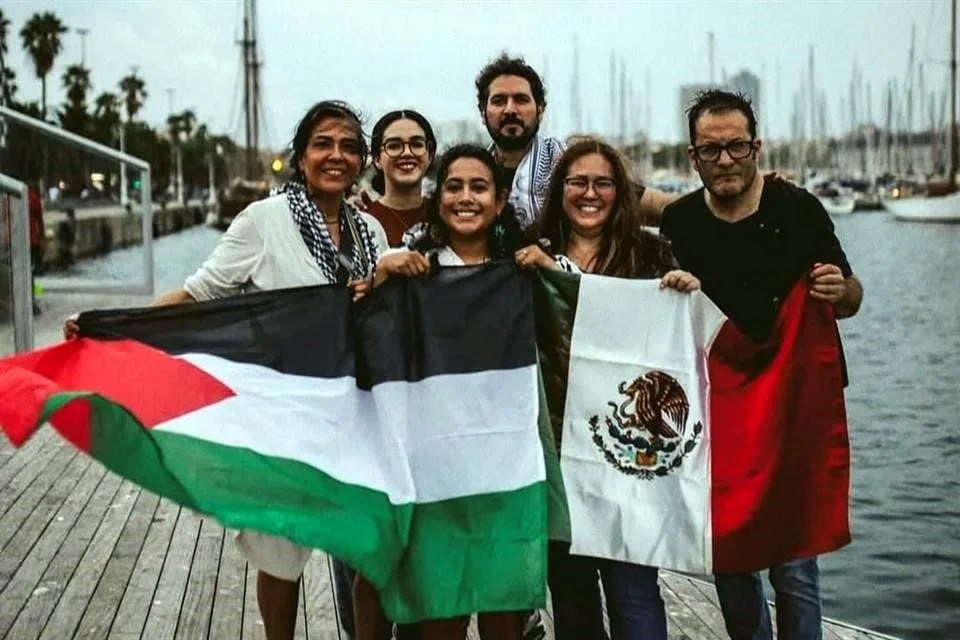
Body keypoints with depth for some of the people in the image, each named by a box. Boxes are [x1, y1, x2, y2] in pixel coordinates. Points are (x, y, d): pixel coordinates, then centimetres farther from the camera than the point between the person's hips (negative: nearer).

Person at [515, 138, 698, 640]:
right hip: (556, 436, 2)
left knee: (631, 586, -3)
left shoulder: (649, 253, 3)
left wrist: (691, 290, -15)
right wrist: (549, 271, -10)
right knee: (568, 584, 14)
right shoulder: (534, 258, 7)